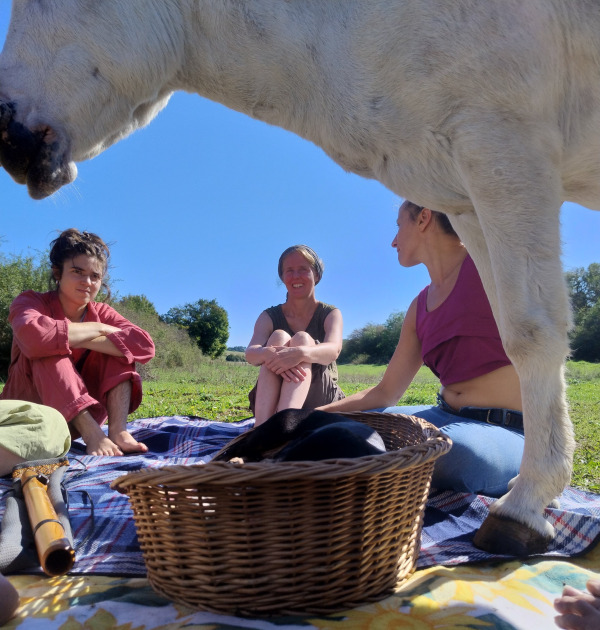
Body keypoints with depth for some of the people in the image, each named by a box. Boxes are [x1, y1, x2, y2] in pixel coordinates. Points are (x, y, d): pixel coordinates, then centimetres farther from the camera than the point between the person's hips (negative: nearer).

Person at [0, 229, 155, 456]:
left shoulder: (102, 313, -1)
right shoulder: (30, 301, -10)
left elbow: (145, 345, -21)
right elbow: (35, 336, -37)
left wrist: (77, 340, -27)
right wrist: (99, 329, -23)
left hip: (83, 413, 3)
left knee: (118, 346, -14)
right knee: (46, 349, -28)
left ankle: (118, 430, -32)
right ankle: (93, 434, -39)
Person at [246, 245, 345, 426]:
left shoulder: (331, 314, 3)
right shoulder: (269, 316, 5)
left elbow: (333, 349, -22)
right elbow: (251, 353, -17)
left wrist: (301, 353, -45)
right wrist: (268, 353, -43)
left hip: (321, 400, -1)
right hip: (274, 400, 1)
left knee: (302, 339, -25)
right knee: (278, 337, -24)